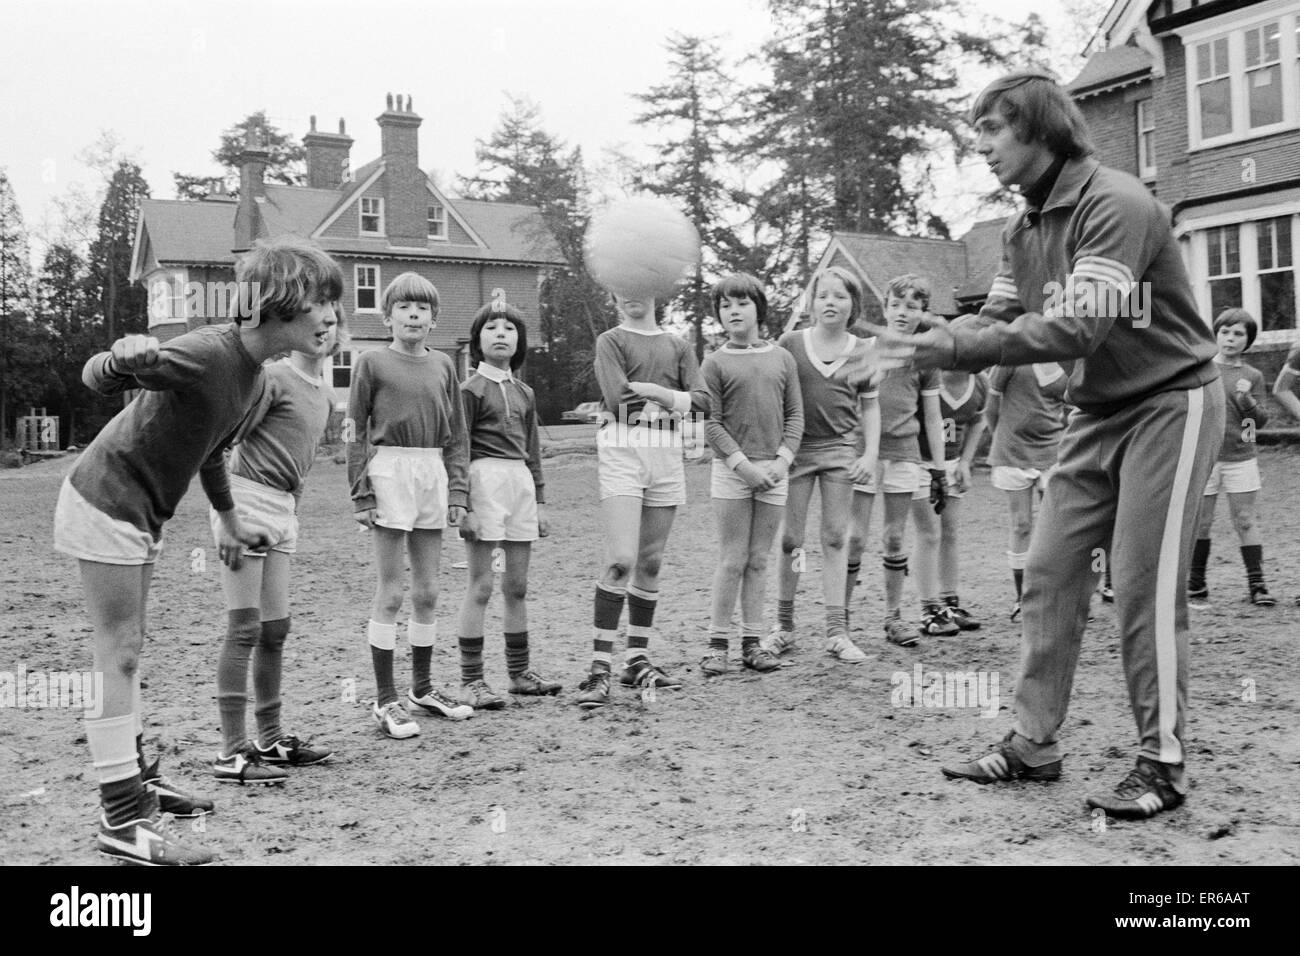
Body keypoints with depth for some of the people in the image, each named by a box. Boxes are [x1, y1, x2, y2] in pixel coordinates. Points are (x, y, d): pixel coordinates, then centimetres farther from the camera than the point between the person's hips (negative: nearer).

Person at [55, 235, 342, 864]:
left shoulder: (254, 373, 2)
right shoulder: (207, 353, -26)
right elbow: (95, 378, -29)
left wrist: (228, 519, 27)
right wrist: (126, 360, -53)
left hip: (142, 513, 9)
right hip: (104, 506, -9)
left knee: (126, 650, 18)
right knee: (118, 654, -8)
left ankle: (135, 781, 31)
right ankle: (121, 822, -4)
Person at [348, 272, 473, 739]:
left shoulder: (443, 365, 11)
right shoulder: (372, 362, 0)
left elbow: (456, 434, 12)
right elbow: (357, 432, -1)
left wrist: (456, 489, 5)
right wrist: (362, 493, -7)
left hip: (433, 474, 4)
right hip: (390, 471, -4)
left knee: (427, 591, 11)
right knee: (390, 593, -2)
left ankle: (422, 686, 25)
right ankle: (384, 699, 5)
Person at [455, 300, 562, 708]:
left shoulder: (524, 393, 16)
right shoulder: (471, 389, -2)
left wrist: (540, 501, 16)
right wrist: (463, 505, -13)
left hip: (521, 482, 6)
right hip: (485, 478, -6)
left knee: (517, 585, 11)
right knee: (481, 585, -4)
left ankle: (520, 672, 21)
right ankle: (471, 680, 2)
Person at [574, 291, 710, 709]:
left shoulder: (678, 346, 17)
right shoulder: (610, 341, 6)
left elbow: (702, 400, 3)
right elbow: (617, 399, -10)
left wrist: (648, 390, -9)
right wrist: (671, 397, -2)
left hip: (666, 452, 4)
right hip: (622, 449, -4)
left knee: (651, 563, 8)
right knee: (621, 561, -15)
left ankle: (637, 661, 18)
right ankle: (599, 668, -12)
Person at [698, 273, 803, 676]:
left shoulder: (782, 358, 8)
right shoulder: (715, 363, -1)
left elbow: (795, 415, 7)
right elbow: (711, 423, -5)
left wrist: (782, 459, -6)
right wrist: (744, 465, -13)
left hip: (774, 471, 3)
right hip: (731, 470, -3)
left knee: (759, 561, 8)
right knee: (732, 560, -1)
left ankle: (752, 642, 14)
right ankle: (718, 643, 7)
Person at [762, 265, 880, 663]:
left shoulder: (862, 352, 4)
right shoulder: (790, 343, 0)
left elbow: (870, 406, 9)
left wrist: (871, 453, -1)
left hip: (841, 451, 1)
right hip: (796, 449, 0)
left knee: (835, 539, 1)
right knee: (790, 539, 4)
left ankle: (837, 631, 5)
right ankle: (784, 626, 16)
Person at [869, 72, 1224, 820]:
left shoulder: (1114, 203, -21)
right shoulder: (1025, 228, 5)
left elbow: (1076, 329, -31)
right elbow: (996, 324, 2)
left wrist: (944, 346, -33)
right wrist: (917, 352, -17)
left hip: (1169, 401, -8)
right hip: (1099, 412, 8)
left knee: (1147, 586, -8)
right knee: (1053, 573, 3)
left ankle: (1164, 763, 4)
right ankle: (1035, 744, 10)